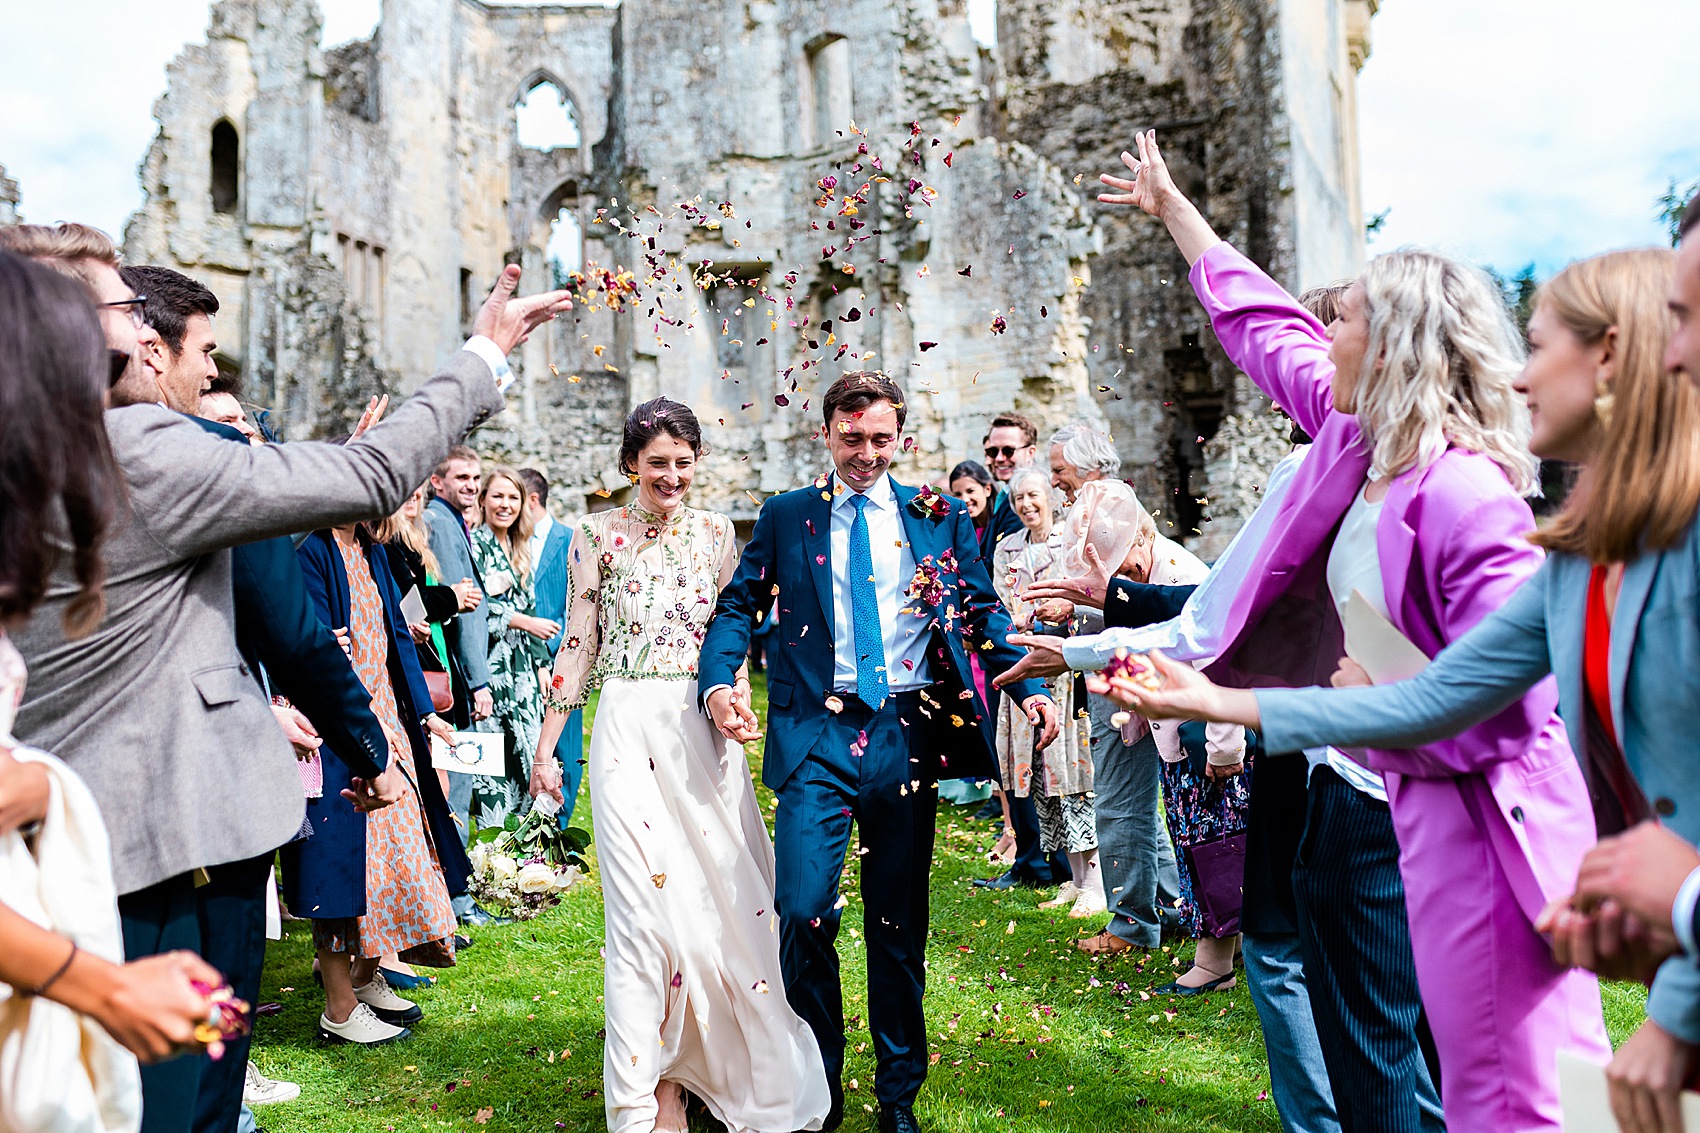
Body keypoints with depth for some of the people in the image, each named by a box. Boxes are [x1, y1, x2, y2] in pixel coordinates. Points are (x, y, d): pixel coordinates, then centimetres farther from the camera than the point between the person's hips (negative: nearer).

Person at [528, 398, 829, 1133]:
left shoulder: (716, 535, 9)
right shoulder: (598, 535, 3)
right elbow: (578, 645, 5)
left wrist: (734, 693, -4)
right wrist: (545, 747, 4)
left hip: (705, 733, 2)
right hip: (630, 732, -2)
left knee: (727, 891, 4)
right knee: (646, 896, -3)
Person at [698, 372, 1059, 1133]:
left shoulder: (940, 517, 9)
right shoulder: (786, 517, 8)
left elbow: (985, 611, 7)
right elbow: (738, 605, 8)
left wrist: (1031, 687, -8)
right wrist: (719, 683, -11)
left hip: (909, 734, 1)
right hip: (818, 735, -1)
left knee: (900, 924, 10)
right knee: (804, 912, -11)